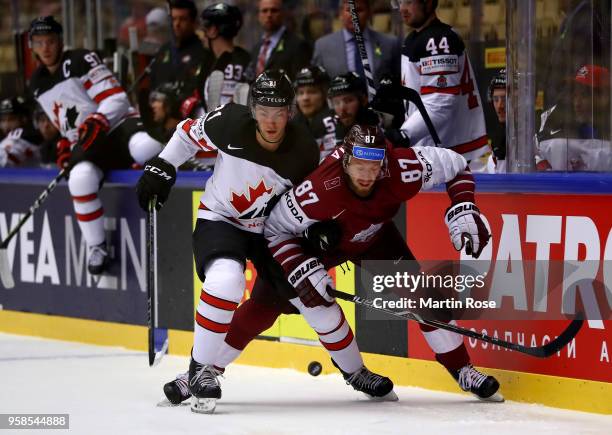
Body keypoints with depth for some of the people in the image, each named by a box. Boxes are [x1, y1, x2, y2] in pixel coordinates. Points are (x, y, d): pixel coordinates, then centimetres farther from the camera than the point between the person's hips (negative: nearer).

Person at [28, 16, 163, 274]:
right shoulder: (37, 84, 17)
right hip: (86, 144, 4)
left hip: (117, 125, -4)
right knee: (81, 178, -33)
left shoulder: (80, 61, -4)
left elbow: (115, 98, -10)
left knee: (143, 146, -44)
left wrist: (98, 121, -27)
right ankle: (97, 248, -20)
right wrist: (65, 144, 12)